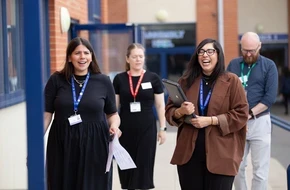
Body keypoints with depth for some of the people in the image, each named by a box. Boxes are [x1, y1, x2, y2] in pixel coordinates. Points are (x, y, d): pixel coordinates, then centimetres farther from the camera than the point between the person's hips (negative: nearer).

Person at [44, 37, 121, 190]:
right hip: (62, 144, 0)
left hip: (94, 144, 0)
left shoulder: (103, 81, 2)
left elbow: (112, 114, 11)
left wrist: (114, 126, -10)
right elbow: (46, 114, 1)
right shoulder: (56, 80, 1)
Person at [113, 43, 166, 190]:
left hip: (147, 128, -1)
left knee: (144, 166, 1)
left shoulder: (153, 78, 0)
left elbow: (160, 105, 3)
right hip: (125, 128, 1)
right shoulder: (119, 79, 2)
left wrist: (162, 128, 0)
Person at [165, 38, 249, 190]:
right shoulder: (186, 81, 9)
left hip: (220, 155, -3)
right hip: (189, 153, 3)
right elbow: (169, 110, 11)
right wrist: (180, 112, -12)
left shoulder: (231, 81, -1)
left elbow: (241, 114, -6)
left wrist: (211, 120, -15)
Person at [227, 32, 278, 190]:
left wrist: (249, 114, -16)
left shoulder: (269, 66, 0)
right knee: (236, 167, 9)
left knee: (260, 170, 1)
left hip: (259, 122, -3)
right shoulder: (233, 64, 8)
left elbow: (270, 97, -8)